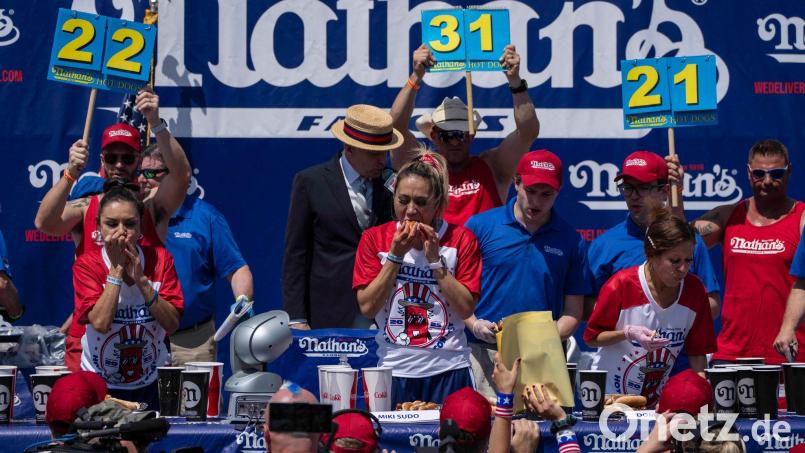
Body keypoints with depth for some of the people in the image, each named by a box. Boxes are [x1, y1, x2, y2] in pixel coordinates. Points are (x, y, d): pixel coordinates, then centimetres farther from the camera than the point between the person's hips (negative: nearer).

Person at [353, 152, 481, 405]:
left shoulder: (460, 239, 1)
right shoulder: (375, 238, 4)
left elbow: (466, 308, -6)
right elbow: (367, 307, -5)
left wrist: (435, 259, -12)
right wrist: (395, 255, -11)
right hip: (393, 369, 1)